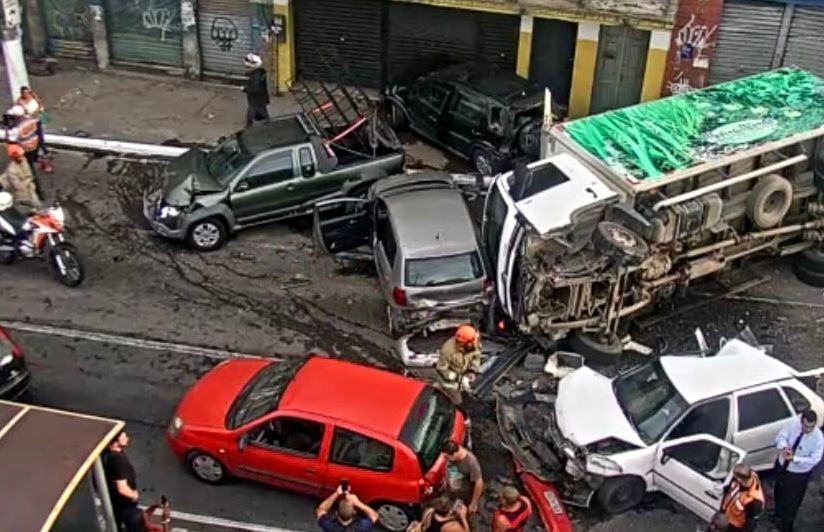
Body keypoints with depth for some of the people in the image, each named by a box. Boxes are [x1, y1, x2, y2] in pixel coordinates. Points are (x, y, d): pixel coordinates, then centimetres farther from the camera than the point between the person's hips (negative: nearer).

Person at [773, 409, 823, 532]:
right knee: (779, 493, 29)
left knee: (792, 500, 16)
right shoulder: (794, 423, -22)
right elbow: (781, 436, -12)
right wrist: (784, 447, -34)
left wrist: (794, 458, -33)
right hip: (782, 465, 4)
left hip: (798, 474, -4)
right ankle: (779, 515, 58)